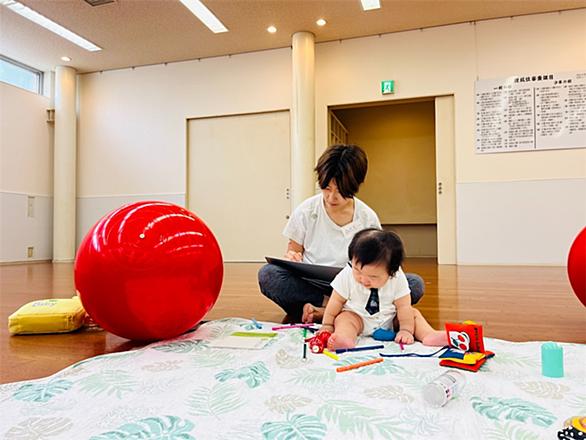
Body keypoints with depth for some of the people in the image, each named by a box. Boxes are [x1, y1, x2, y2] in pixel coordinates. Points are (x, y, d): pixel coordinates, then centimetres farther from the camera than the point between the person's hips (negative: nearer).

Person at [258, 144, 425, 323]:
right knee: (268, 274, -29)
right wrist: (292, 258, -16)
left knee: (415, 284, -21)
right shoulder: (305, 212, -1)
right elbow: (293, 250, 9)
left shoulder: (368, 218, 0)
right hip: (310, 284, -1)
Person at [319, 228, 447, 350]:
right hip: (356, 317, -2)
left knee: (414, 313, -9)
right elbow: (337, 301, -9)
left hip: (389, 321, 3)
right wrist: (327, 325, -5)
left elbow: (403, 306, -11)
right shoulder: (346, 276, -21)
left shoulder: (397, 279, -19)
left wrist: (405, 330, -16)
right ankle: (345, 339, -56)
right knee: (344, 318, -30)